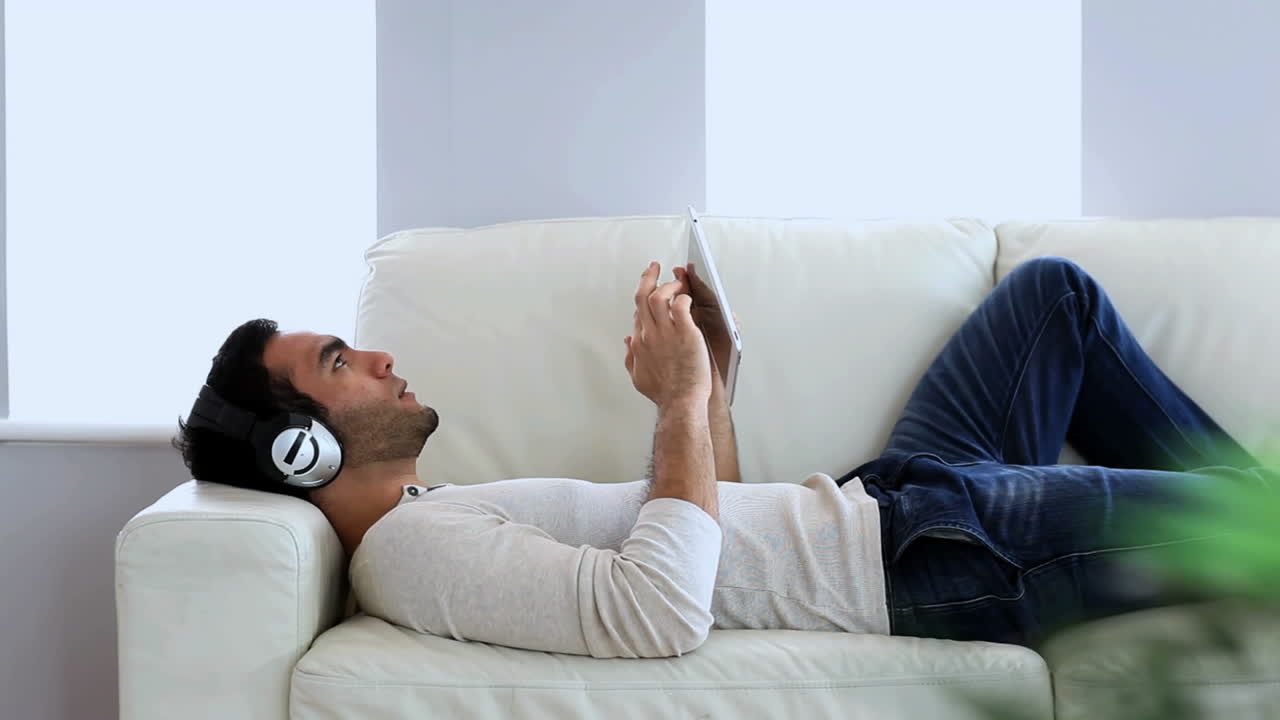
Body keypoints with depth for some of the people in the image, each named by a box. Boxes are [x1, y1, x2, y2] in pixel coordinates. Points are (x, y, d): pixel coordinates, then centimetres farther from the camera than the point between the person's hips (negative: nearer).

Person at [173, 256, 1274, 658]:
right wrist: (683, 400, -23)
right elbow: (662, 611, -33)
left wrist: (706, 375, 4)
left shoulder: (451, 510, 14)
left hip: (881, 498, 10)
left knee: (1055, 288, 19)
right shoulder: (415, 551, -18)